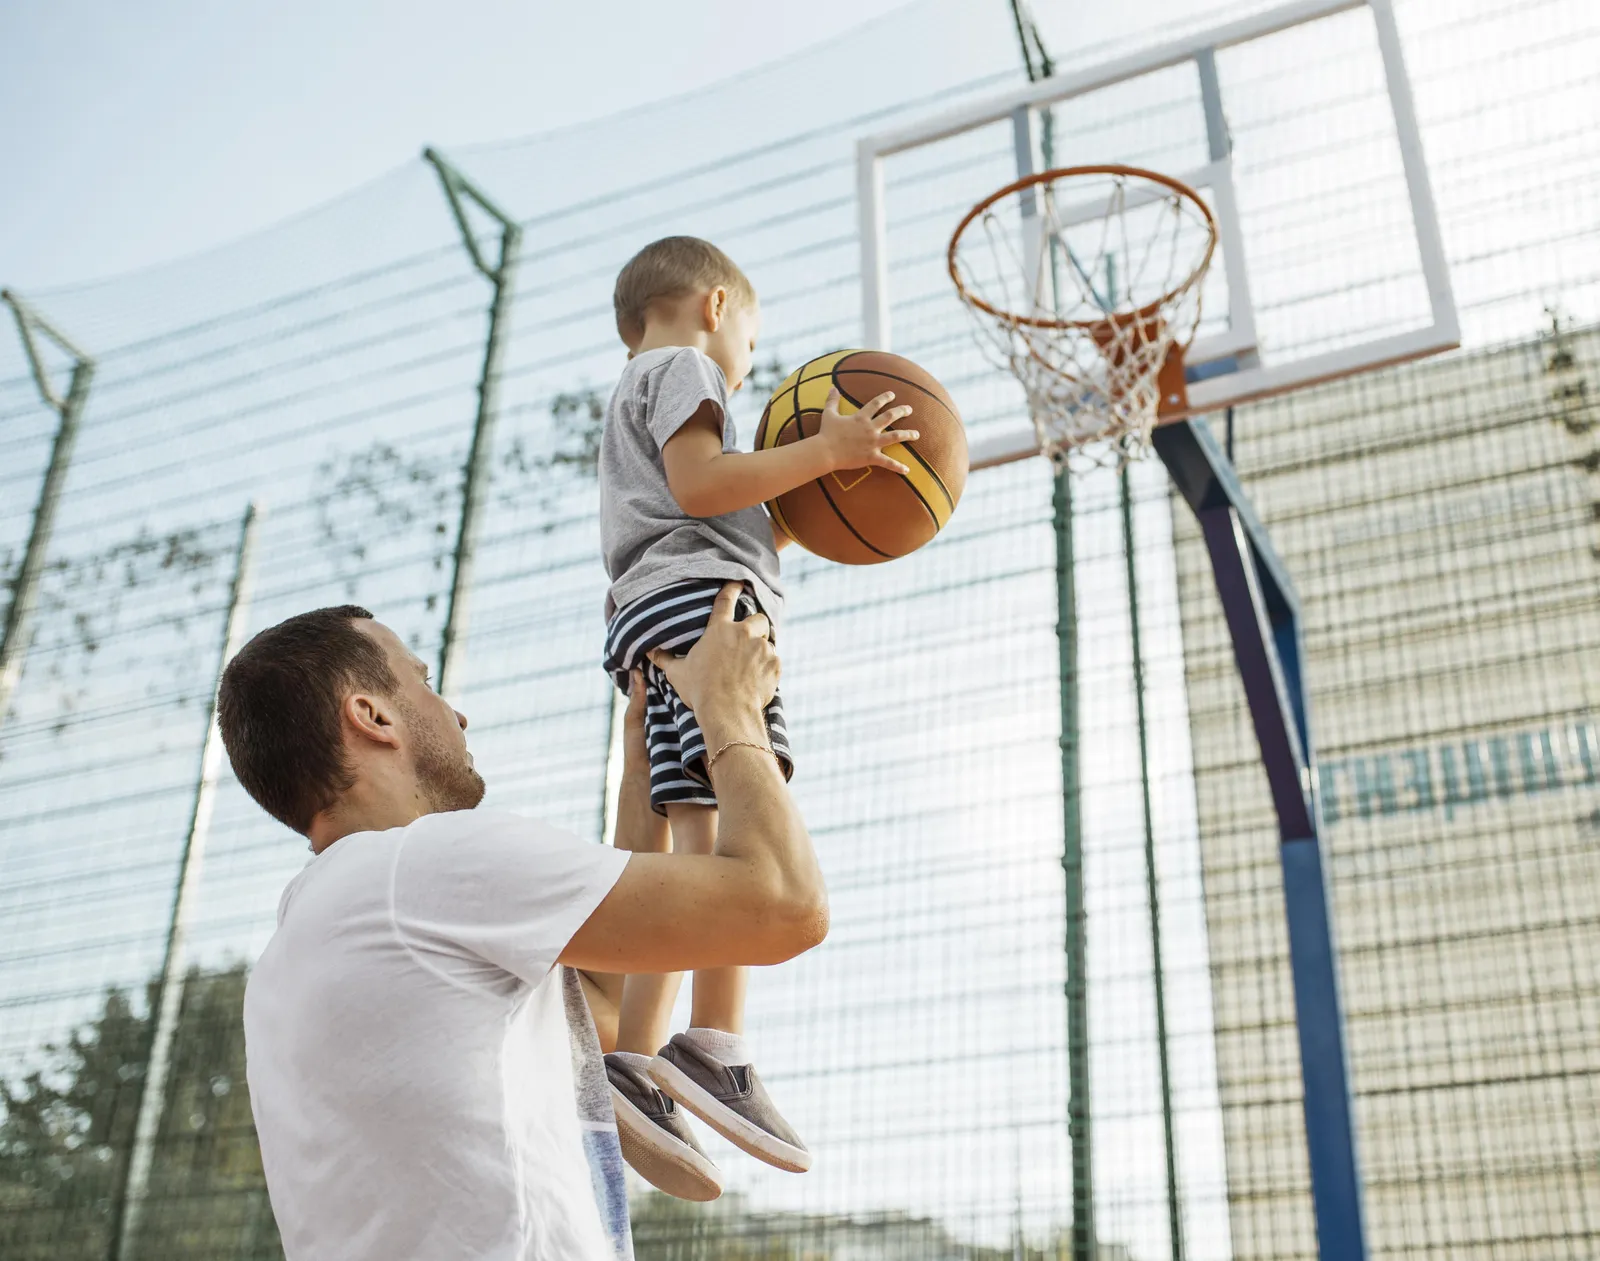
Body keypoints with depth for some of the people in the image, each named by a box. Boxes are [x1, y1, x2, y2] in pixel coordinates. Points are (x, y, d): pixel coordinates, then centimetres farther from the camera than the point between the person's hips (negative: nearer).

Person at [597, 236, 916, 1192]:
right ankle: (716, 1044, -33)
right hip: (700, 602, -10)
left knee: (694, 851, 0)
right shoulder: (683, 367, 8)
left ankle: (631, 1058, -7)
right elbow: (699, 482, -11)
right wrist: (821, 452, -9)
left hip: (656, 627, 10)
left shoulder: (638, 395, 38)